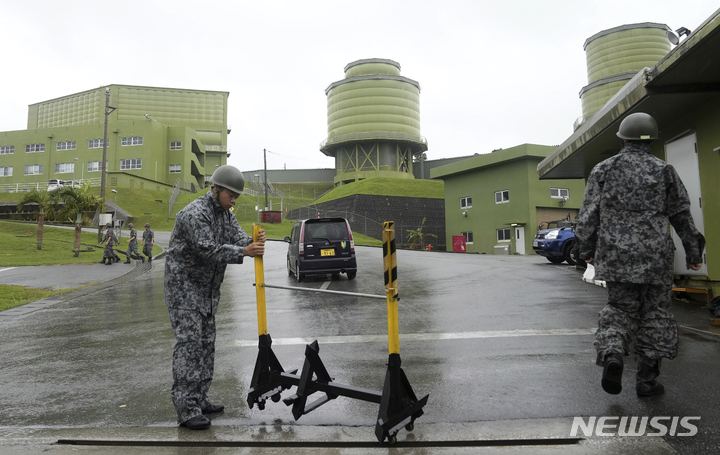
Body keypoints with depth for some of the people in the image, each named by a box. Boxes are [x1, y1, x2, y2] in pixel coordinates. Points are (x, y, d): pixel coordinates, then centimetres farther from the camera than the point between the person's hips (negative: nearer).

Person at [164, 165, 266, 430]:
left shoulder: (226, 215, 10)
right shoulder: (195, 214, -18)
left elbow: (239, 238, -2)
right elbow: (208, 250, -27)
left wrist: (254, 242, -25)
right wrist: (243, 252, -33)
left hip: (207, 287, 9)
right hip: (184, 285, -9)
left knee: (206, 343, 11)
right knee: (189, 342, -10)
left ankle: (199, 399, 21)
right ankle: (186, 408, -5)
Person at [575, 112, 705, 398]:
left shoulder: (603, 170, 2)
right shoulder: (664, 171, 2)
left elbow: (588, 216, 2)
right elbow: (682, 216, 6)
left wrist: (587, 250, 13)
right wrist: (693, 253, 15)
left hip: (615, 255, 1)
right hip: (655, 256, 0)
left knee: (620, 309, 14)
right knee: (654, 315, 10)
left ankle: (611, 354, -12)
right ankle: (647, 379, 15)